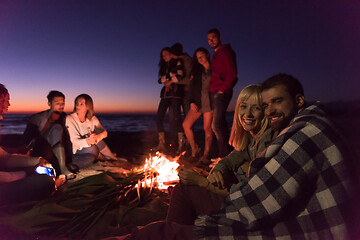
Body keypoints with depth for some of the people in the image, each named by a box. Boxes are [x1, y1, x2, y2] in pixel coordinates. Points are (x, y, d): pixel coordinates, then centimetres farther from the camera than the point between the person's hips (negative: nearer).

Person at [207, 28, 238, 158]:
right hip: (215, 93, 9)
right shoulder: (216, 54, 25)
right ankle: (224, 153, 15)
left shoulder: (226, 51, -2)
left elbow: (232, 73, -12)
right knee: (220, 123, 9)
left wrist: (223, 89, -14)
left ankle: (224, 154, -11)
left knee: (217, 124, -16)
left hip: (222, 92, -9)